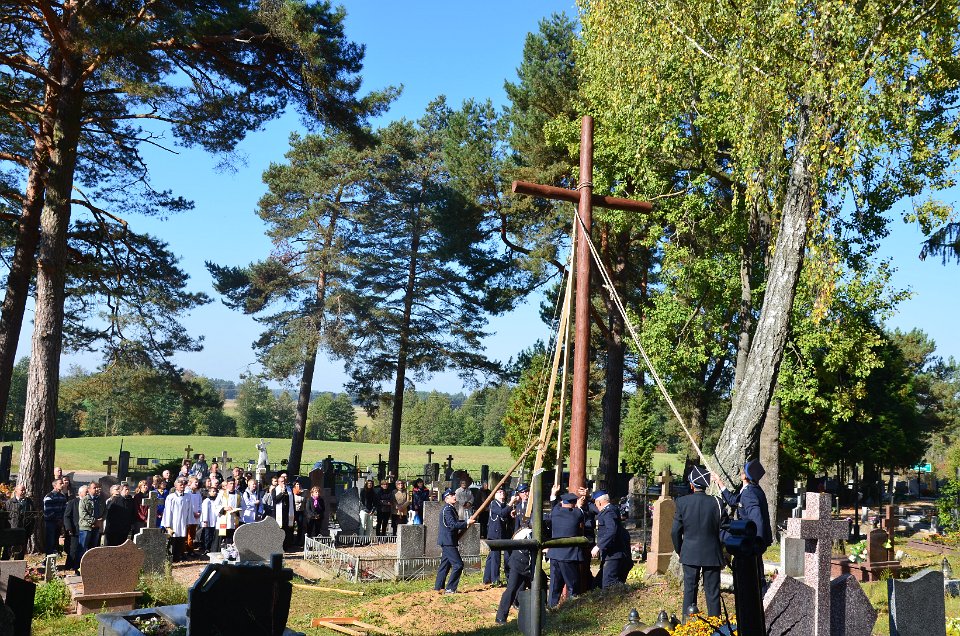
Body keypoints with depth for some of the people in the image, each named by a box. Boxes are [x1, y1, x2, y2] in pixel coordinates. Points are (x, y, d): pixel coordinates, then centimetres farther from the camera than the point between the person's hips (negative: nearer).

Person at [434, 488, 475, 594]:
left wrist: (466, 521, 8)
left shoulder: (451, 509, 16)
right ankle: (450, 588, -8)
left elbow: (455, 522, 22)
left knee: (445, 564, 15)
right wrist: (466, 523, -18)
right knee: (458, 564, -10)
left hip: (446, 541, 11)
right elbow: (452, 525, -23)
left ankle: (438, 587, 21)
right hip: (447, 541, -11)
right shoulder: (447, 509, -16)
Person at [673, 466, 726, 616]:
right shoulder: (716, 503, -9)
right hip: (712, 554, -1)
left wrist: (679, 550, 13)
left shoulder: (682, 502, -7)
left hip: (690, 554, 1)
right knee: (712, 592, 6)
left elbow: (675, 531, -3)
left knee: (689, 590, 10)